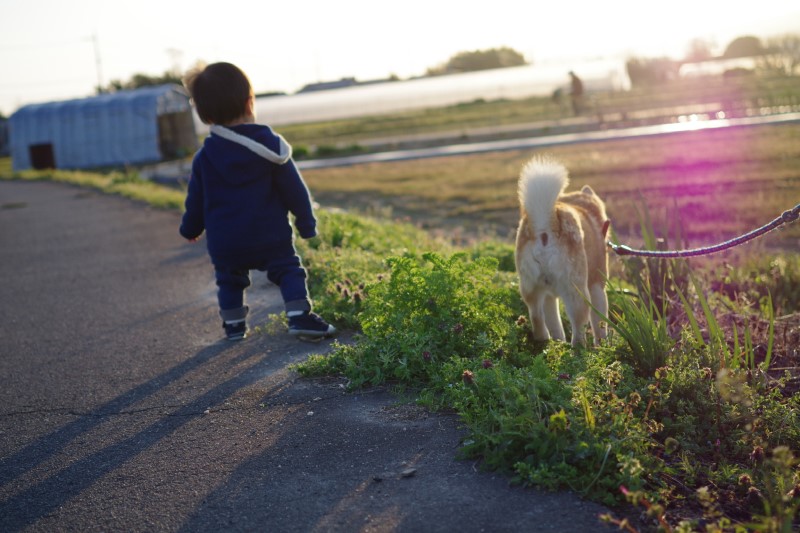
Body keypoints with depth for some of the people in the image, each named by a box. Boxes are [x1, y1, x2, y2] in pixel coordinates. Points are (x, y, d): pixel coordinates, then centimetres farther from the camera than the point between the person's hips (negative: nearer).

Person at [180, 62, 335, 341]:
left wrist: (190, 229, 25)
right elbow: (294, 189, -3)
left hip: (223, 242, 2)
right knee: (288, 270, 9)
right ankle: (299, 316, -4)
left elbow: (196, 200, 7)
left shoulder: (204, 157, -3)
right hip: (271, 236, -2)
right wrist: (306, 222, 8)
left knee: (229, 279, 19)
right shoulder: (269, 144, -7)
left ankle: (234, 324, 21)